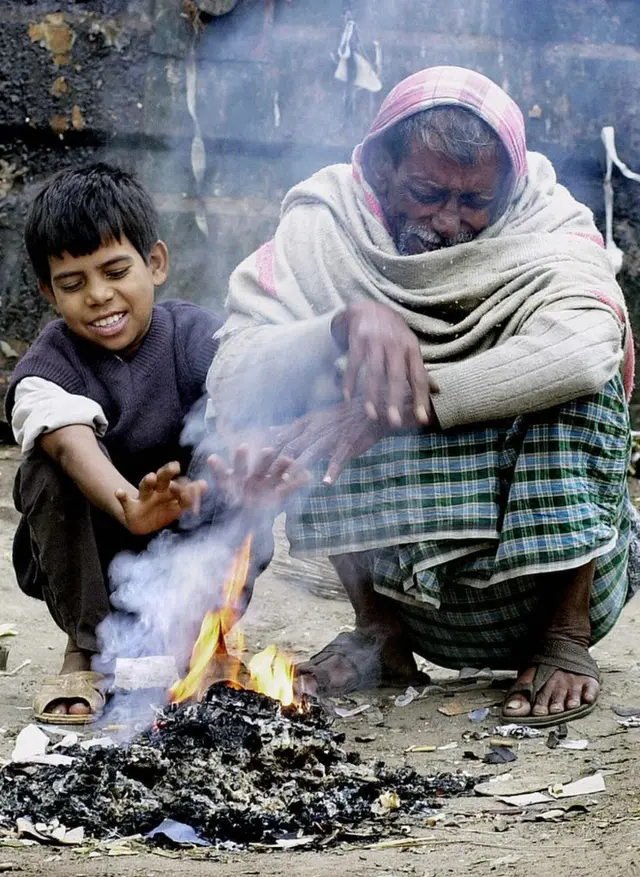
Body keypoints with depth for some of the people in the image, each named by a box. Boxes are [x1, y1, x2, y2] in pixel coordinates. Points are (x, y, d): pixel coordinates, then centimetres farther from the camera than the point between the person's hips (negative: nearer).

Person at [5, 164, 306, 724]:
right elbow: (72, 442, -37)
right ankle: (85, 651, -17)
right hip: (90, 560, 0)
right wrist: (130, 507, -61)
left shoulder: (195, 336, -11)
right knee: (49, 457, -27)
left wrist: (247, 472, -59)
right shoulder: (51, 363, -14)